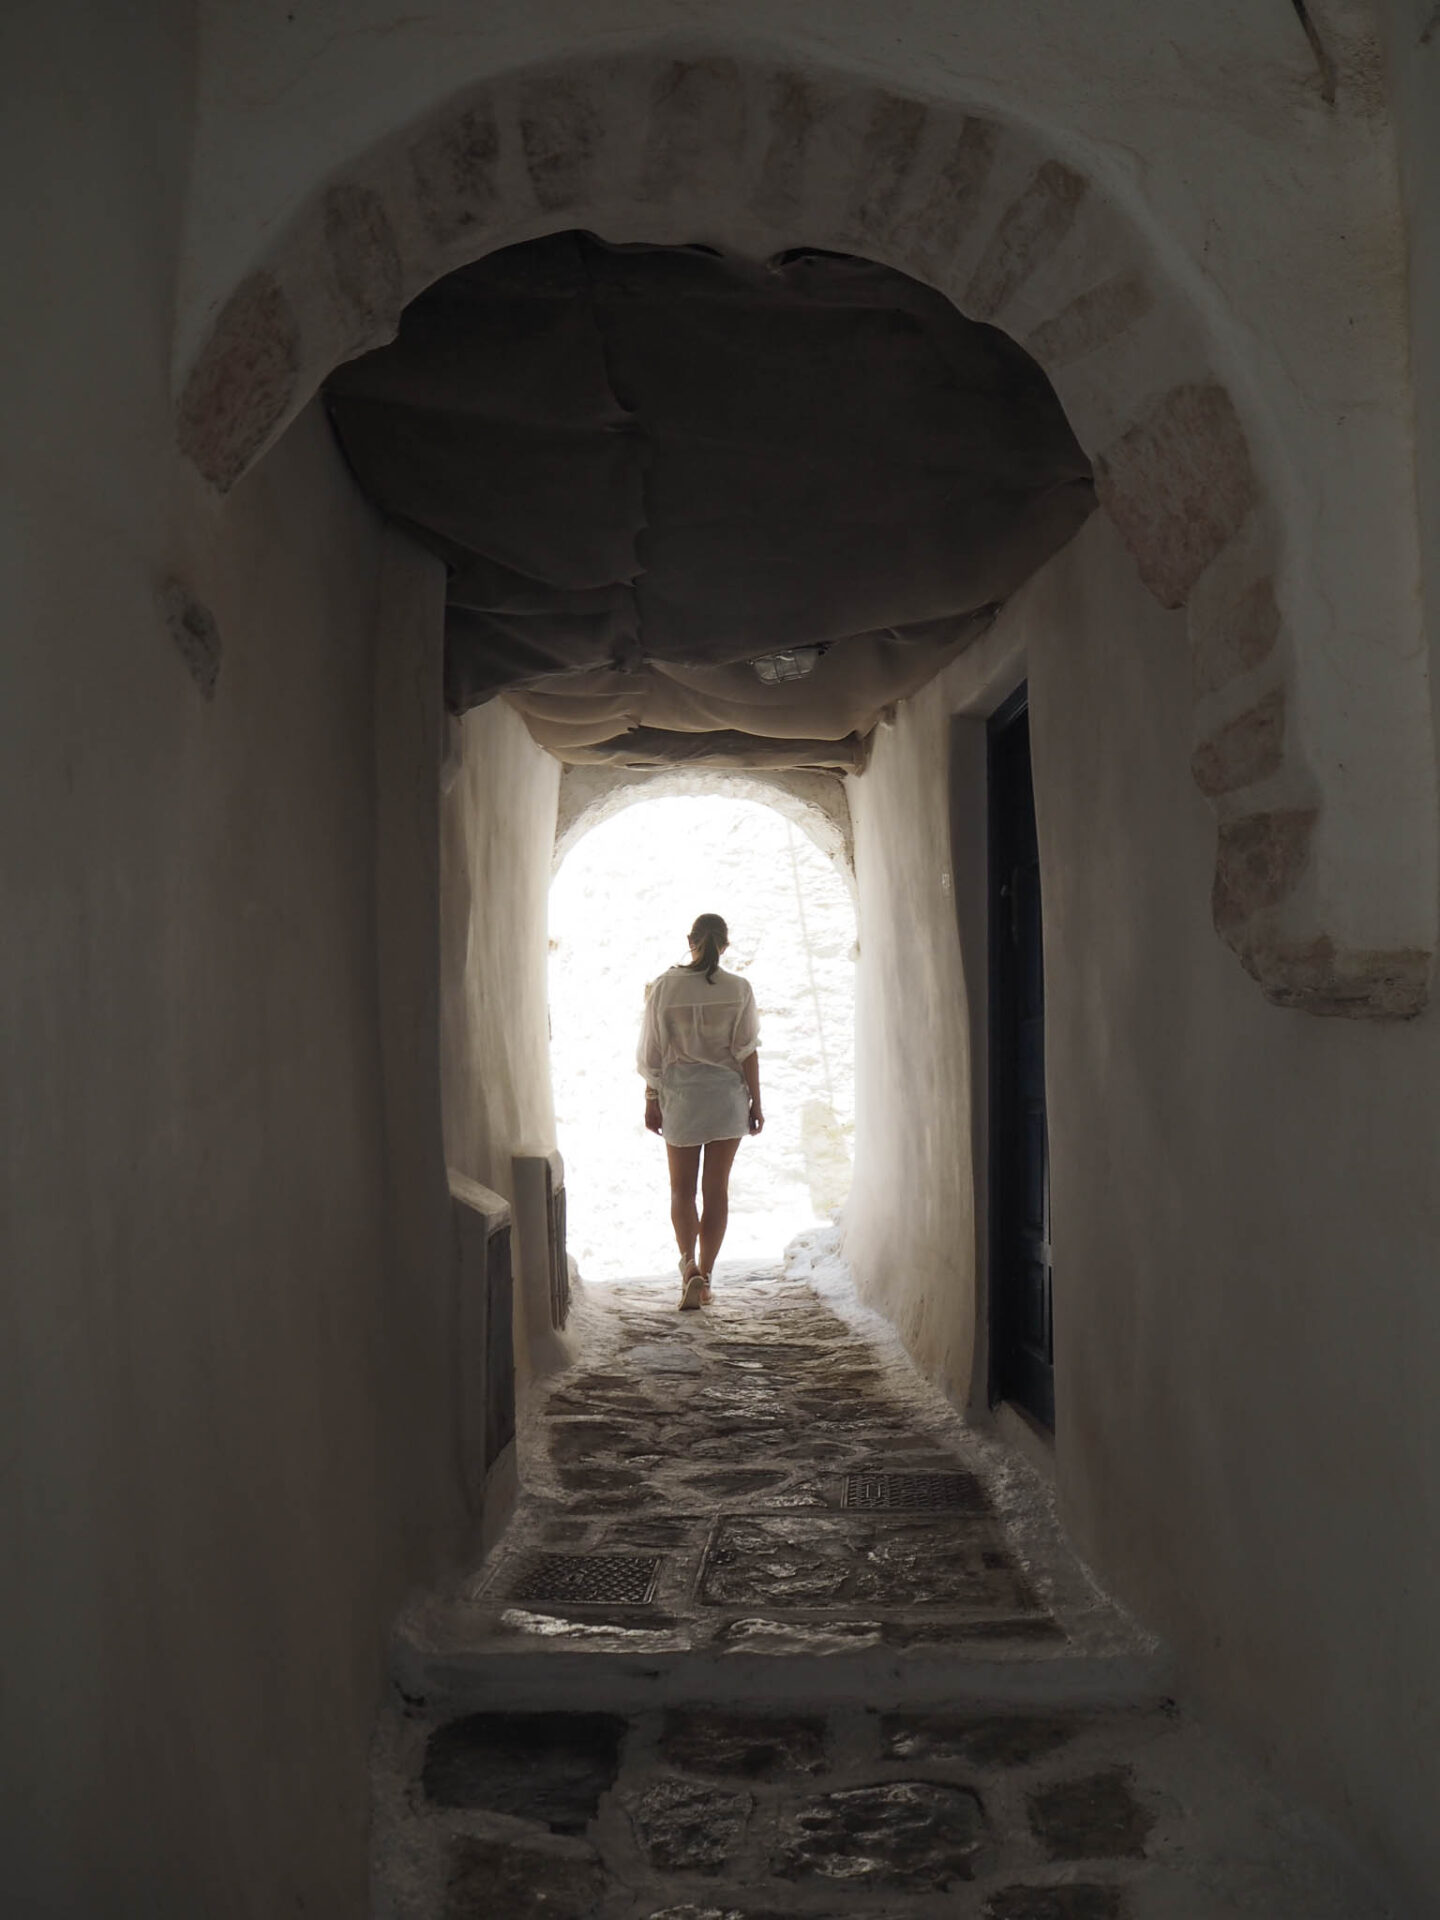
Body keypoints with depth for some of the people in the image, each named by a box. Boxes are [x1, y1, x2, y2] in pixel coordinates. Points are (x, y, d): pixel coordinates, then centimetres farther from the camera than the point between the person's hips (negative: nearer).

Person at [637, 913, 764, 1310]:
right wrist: (756, 1101, 3)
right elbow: (747, 1052, -4)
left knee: (682, 1190, 10)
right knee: (717, 1190, 7)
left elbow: (651, 1053, -2)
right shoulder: (738, 989, -5)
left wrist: (651, 1100, 7)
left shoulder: (665, 987, -5)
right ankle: (705, 1276, 10)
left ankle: (689, 1264, -9)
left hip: (680, 1096, 0)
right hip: (727, 1097, 0)